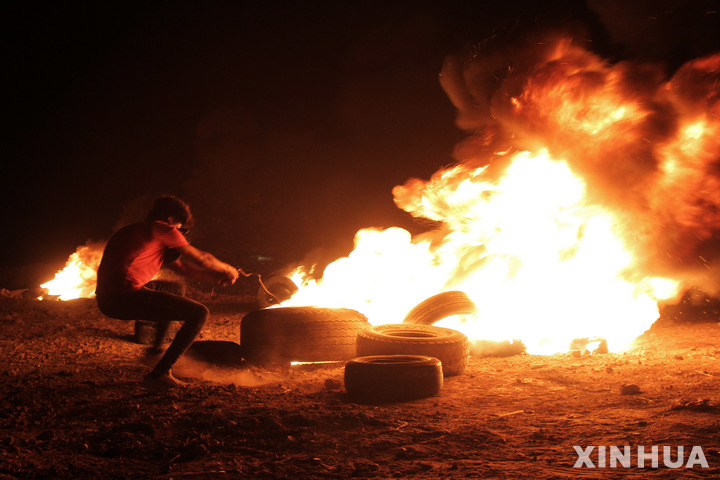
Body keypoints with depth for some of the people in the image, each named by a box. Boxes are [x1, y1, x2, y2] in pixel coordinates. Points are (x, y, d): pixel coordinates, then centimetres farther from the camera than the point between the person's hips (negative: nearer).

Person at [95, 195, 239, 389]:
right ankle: (159, 374, -6)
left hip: (106, 300, 10)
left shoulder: (133, 230, 30)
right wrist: (227, 270, 28)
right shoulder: (162, 229, 4)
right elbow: (201, 259, 10)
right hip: (127, 295, -10)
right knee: (200, 313, -4)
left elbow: (182, 267, 34)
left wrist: (217, 277, 34)